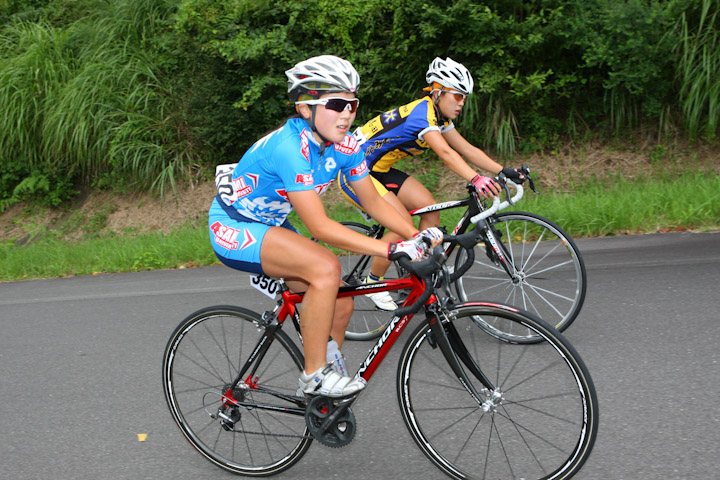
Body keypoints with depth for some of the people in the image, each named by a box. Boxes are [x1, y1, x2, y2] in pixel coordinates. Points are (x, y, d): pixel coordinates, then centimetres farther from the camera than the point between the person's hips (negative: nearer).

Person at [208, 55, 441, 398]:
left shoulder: (344, 145, -8)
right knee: (326, 267, -30)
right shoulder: (290, 146, -33)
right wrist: (392, 249, -39)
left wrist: (418, 236, -14)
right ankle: (314, 376, -17)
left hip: (271, 226, 8)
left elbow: (374, 203, 1)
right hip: (233, 228, -8)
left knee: (340, 306, 1)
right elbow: (319, 227, -35)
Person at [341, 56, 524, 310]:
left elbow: (467, 149, -1)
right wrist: (475, 179, -53)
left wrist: (504, 171, -11)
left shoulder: (440, 116, 3)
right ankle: (372, 284, -1)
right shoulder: (422, 112, -26)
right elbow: (445, 153, -40)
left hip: (380, 171, 10)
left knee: (431, 209, -3)